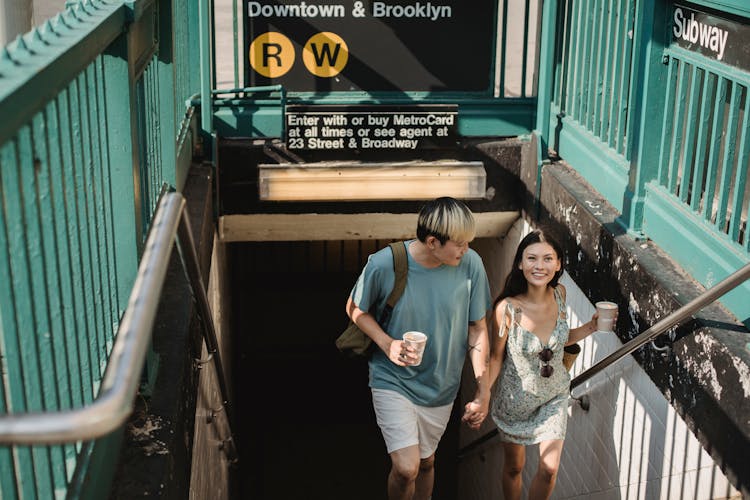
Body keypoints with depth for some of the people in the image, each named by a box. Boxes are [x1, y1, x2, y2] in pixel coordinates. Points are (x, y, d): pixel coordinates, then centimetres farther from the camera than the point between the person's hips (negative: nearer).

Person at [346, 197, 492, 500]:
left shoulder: (471, 264, -16)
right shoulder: (383, 264, -22)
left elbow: (478, 329, -5)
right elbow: (355, 309, -4)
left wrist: (483, 390, -6)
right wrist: (386, 344, -21)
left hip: (441, 385, 3)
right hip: (393, 381, -3)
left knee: (426, 462, 20)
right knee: (406, 468, -12)